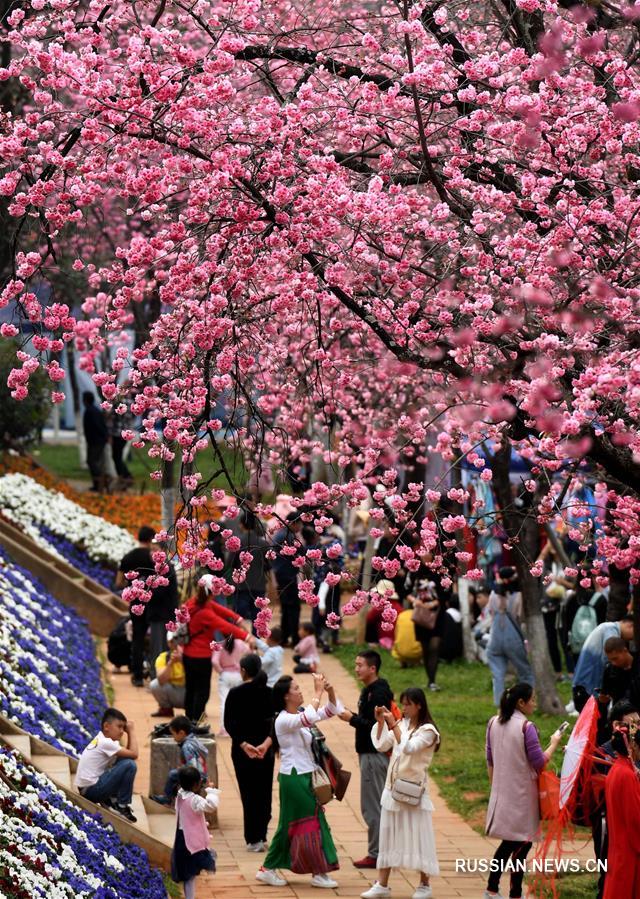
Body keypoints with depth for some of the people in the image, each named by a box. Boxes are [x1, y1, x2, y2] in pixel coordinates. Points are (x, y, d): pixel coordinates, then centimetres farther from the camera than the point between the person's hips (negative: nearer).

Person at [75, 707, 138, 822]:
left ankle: (110, 800, 15)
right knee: (129, 765, -17)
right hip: (91, 790, -10)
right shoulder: (106, 743, -18)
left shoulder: (101, 739, 11)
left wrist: (129, 733, 1)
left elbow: (128, 753, 13)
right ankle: (122, 806, -6)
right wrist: (131, 731, -8)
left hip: (86, 788, 10)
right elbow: (134, 754, -18)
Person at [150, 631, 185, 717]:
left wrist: (182, 661, -43)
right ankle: (166, 709, 3)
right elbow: (161, 681, -28)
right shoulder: (162, 657, -12)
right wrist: (171, 662, -40)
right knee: (155, 685, -24)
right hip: (173, 693, 2)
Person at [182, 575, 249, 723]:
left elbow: (219, 609, -2)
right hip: (201, 657, -9)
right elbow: (225, 626, -32)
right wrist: (245, 636, -36)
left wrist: (237, 618, -11)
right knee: (203, 692, 2)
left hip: (188, 654, 9)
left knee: (190, 689, 18)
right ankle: (195, 722, 3)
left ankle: (189, 720, 26)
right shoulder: (204, 612, -26)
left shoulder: (192, 602, -1)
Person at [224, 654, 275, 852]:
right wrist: (267, 743, -17)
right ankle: (262, 835, 14)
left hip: (242, 748, -2)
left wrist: (244, 745, -18)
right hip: (265, 749, 2)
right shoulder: (270, 693, -1)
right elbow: (275, 722, -8)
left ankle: (254, 839, 1)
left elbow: (229, 724, -14)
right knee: (264, 791, 13)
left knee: (249, 793, 2)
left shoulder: (235, 693, -8)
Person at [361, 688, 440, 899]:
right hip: (393, 787, 6)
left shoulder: (427, 730, -11)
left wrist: (393, 725, -26)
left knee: (418, 835, 1)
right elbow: (381, 746, 2)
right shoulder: (402, 724, 7)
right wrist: (381, 722, -8)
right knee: (388, 835, 8)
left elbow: (408, 748, -25)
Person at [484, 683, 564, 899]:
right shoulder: (526, 727, -17)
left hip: (501, 792, 7)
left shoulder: (493, 723, 4)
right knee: (522, 843, 4)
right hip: (522, 794, -7)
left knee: (508, 842, 18)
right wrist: (554, 744, -1)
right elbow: (539, 762, -14)